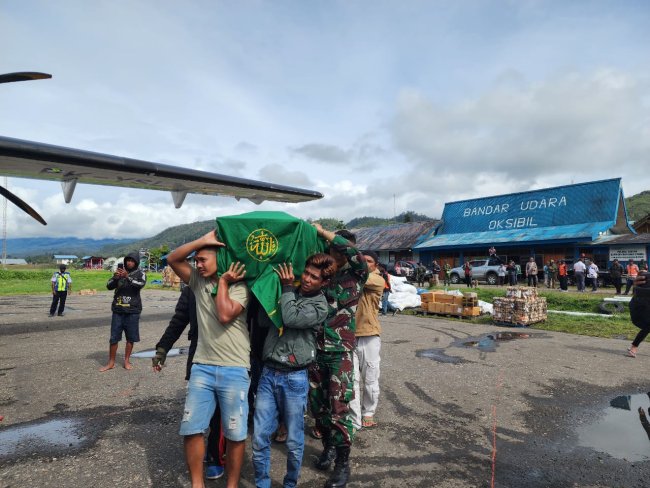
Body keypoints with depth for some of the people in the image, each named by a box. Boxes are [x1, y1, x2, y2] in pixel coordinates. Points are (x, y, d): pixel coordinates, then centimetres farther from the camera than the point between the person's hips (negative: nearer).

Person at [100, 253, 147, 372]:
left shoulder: (140, 273, -1)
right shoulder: (119, 271, 6)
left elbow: (141, 284, -20)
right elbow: (109, 286, 0)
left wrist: (127, 276, -31)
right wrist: (115, 277, -20)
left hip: (133, 310, -2)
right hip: (118, 310, 2)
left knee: (130, 337, 6)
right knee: (114, 337, 4)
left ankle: (126, 361, 19)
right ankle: (111, 363, 15)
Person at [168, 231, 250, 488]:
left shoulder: (239, 287, -6)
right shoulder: (198, 281, 9)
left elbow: (225, 315, -21)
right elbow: (172, 259, 3)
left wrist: (223, 282, -9)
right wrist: (203, 240, -6)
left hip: (234, 370, -4)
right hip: (202, 367, 5)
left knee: (235, 434, 5)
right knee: (190, 429, 6)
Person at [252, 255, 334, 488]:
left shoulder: (320, 306, -6)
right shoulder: (287, 292, 10)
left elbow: (291, 319, -20)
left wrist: (287, 288, -8)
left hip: (294, 378, -4)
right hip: (268, 373, 4)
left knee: (294, 441, 8)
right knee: (259, 438, 5)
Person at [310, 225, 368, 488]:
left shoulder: (356, 275, -3)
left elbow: (355, 254, -21)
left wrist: (323, 232, -17)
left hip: (340, 351, -4)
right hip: (316, 348, 4)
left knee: (338, 407, -2)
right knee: (317, 403, 14)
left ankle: (343, 463, 14)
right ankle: (329, 445, 36)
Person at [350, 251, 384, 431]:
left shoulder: (377, 280, -4)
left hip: (369, 337, -2)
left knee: (370, 380, 10)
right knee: (351, 380, 3)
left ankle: (368, 414, 31)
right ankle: (354, 421, 13)